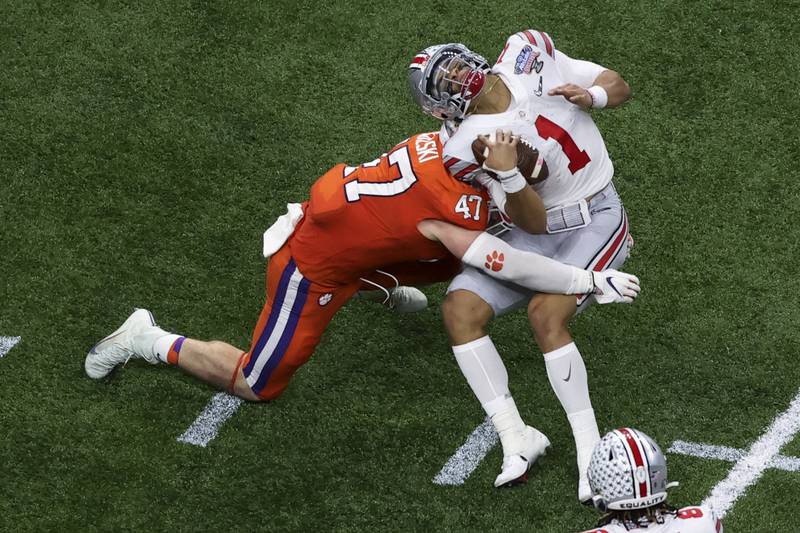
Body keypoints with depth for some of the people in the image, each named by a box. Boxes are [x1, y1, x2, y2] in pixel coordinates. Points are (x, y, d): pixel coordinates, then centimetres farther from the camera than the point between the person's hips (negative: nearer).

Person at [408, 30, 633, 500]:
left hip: (598, 220, -2)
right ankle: (515, 441, -13)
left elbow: (619, 87, 1)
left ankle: (590, 448, -17)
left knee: (546, 311, -25)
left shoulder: (529, 55, -9)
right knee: (461, 307, -16)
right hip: (540, 233, 2)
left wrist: (590, 95, -20)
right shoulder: (469, 148, -14)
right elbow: (532, 221, -16)